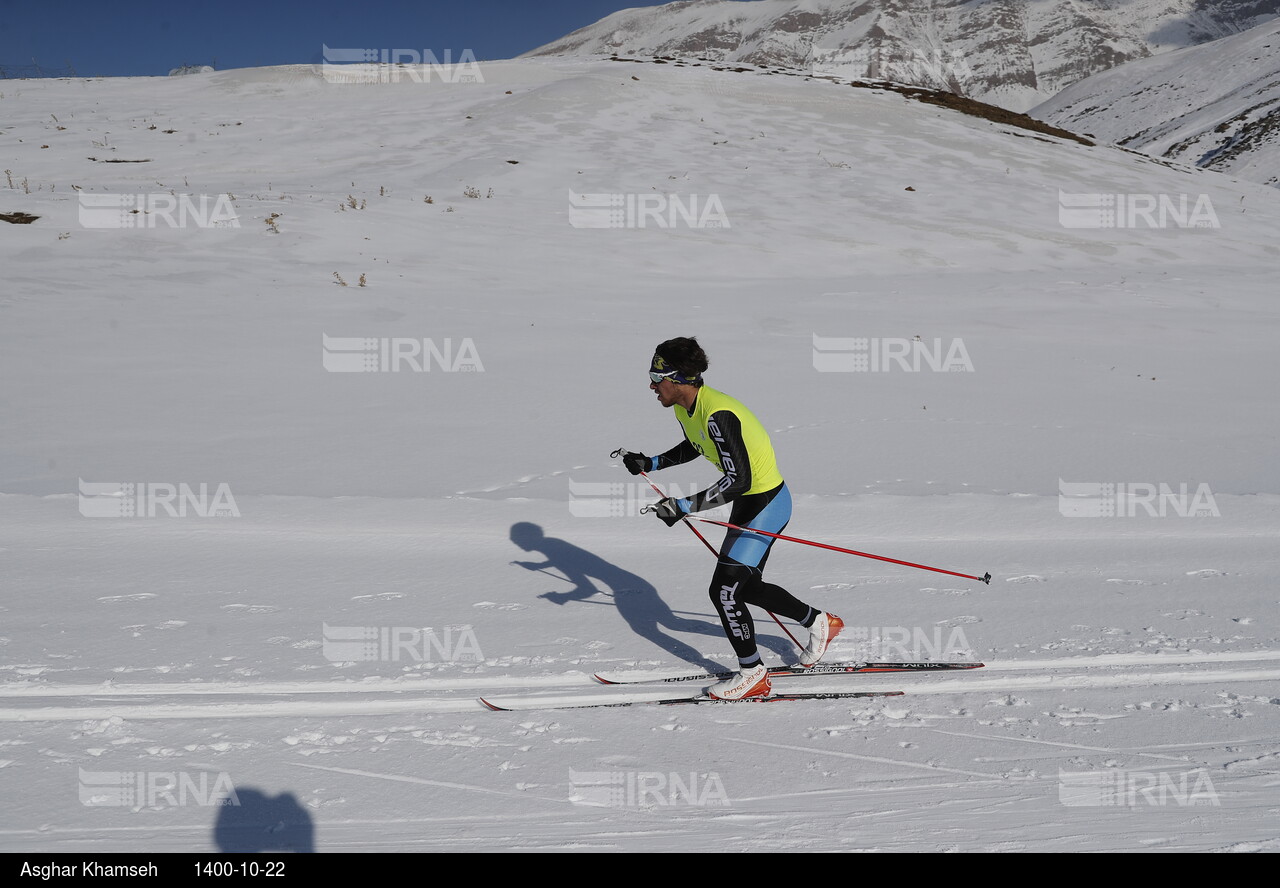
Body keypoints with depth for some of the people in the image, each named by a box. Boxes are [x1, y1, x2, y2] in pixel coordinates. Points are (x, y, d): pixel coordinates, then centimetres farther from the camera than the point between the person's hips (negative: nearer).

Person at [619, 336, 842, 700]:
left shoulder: (718, 415, -30)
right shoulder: (684, 408, 0)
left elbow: (739, 480, -33)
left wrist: (684, 506, -34)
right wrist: (650, 464, 8)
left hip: (766, 505, -10)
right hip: (748, 502, 10)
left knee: (723, 589, -8)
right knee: (745, 586, 18)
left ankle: (752, 675, 8)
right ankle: (819, 623, 37)